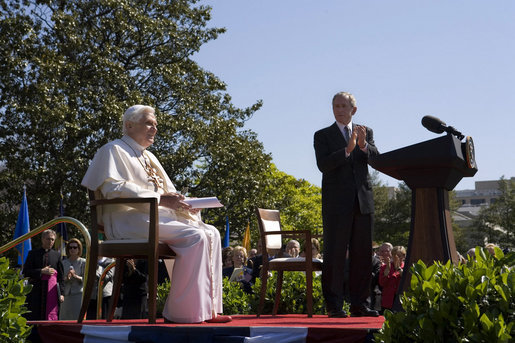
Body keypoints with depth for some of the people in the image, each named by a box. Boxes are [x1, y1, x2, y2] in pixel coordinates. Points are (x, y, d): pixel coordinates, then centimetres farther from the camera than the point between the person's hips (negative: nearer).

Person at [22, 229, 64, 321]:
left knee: (51, 317, -4)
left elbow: (60, 276, 9)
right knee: (33, 319, -1)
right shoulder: (33, 254, 8)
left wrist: (61, 293, 2)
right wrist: (41, 271, -10)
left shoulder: (57, 255, 10)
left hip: (52, 291, 1)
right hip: (35, 291, 0)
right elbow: (25, 272, 1)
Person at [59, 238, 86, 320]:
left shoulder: (83, 262, 4)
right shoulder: (64, 263, 14)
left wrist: (75, 276, -19)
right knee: (64, 319, 0)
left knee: (78, 318, -10)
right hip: (66, 294, 3)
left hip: (78, 293, -3)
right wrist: (66, 278, -12)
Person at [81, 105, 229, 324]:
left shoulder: (148, 157, 28)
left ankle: (207, 308, -17)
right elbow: (111, 187, -14)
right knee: (194, 237, -28)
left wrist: (177, 201, -2)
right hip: (131, 219, -8)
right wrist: (158, 198, -21)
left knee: (211, 233, -11)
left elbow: (168, 191, 25)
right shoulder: (114, 150, 3)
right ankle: (184, 312, -24)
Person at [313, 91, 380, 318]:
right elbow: (323, 165, -10)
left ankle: (359, 304, 13)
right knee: (335, 254, -4)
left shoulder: (366, 133, 15)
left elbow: (376, 157, -1)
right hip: (336, 203, -3)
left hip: (363, 200, 4)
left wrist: (363, 145, -20)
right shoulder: (322, 136, 6)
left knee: (362, 254, 5)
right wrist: (347, 150, -22)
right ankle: (334, 305, 1)